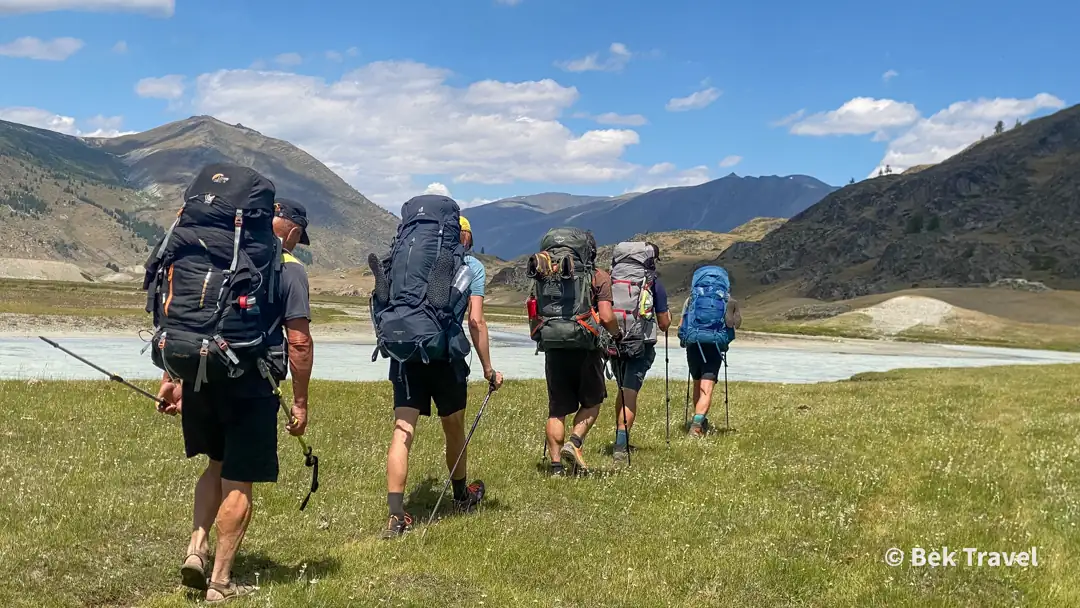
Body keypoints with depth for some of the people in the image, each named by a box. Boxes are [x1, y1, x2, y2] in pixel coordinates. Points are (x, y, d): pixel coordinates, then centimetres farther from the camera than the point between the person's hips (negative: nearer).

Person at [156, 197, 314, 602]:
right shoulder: (289, 269, -4)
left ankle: (196, 548, 12)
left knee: (218, 465, 25)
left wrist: (171, 378, 17)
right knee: (238, 482, 6)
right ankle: (221, 582, 12)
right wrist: (300, 402, -1)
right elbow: (299, 342, -8)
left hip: (199, 378, 5)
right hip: (249, 386, -5)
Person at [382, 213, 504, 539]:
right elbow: (475, 322, -2)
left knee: (402, 433, -4)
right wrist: (488, 369, 3)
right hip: (445, 355, -2)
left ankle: (396, 517, -14)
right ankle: (462, 497, 39)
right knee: (454, 430, 18)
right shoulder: (472, 266, 6)